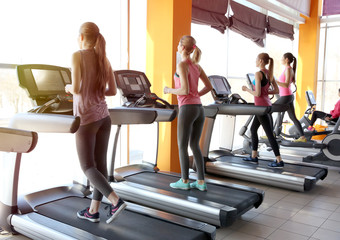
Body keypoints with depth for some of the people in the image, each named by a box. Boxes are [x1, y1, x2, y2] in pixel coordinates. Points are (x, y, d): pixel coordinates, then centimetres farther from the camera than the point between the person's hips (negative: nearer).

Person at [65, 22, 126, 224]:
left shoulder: (78, 56, -12)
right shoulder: (104, 59, 7)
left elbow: (76, 89, -19)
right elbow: (113, 91, 7)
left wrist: (69, 88, 4)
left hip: (86, 118, -6)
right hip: (103, 116, 7)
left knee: (87, 167, 3)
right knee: (100, 163, 10)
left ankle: (116, 201, -12)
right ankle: (94, 210, 19)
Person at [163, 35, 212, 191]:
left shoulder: (182, 65, -10)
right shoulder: (197, 65, 13)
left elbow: (185, 90, -18)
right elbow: (209, 87, 17)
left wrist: (169, 90, -3)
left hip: (187, 108, -7)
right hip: (199, 108, 7)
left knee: (182, 146, 5)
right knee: (195, 145, 13)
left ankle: (184, 181, 14)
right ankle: (201, 182, 15)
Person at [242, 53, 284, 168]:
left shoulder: (258, 74, -15)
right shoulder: (269, 73, 10)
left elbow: (257, 93, -20)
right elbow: (277, 91, 11)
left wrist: (247, 89, -5)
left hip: (262, 106, -9)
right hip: (267, 105, 9)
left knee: (269, 134, -5)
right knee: (253, 129, 19)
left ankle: (279, 161, 0)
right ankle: (253, 156, 26)